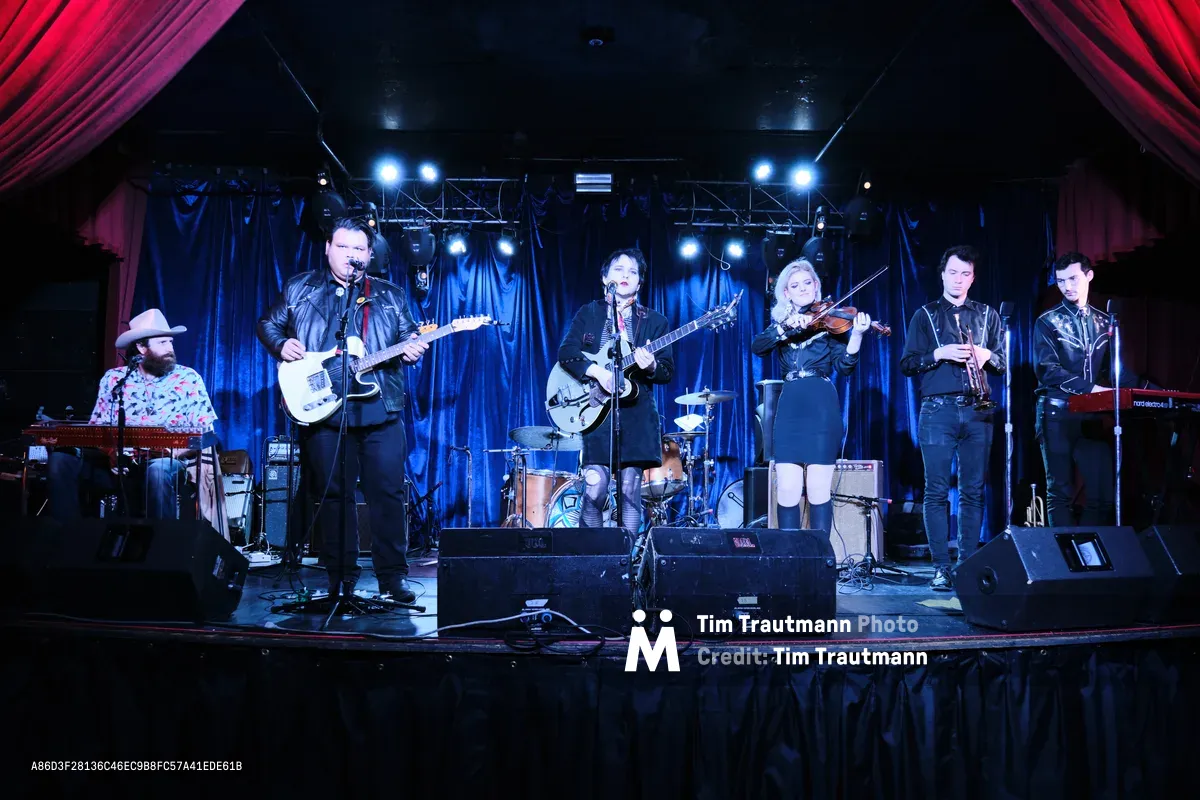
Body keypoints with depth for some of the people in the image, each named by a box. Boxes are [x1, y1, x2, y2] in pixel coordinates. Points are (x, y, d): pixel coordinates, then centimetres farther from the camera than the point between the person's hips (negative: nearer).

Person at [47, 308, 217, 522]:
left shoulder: (189, 380, 3)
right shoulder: (113, 379, 10)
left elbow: (204, 434, 0)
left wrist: (175, 452, -19)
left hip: (167, 465, -3)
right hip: (118, 464, 3)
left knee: (158, 469, -39)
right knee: (61, 459, -20)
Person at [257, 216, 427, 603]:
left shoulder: (391, 296, 13)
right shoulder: (299, 288, 12)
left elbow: (410, 336, 14)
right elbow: (267, 324, 18)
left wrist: (413, 349, -9)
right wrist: (282, 345, -3)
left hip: (379, 409, 0)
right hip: (322, 409, 0)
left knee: (388, 492, -4)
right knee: (334, 493, 6)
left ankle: (393, 577, 5)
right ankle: (341, 578, 16)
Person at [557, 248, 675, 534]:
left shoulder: (654, 321, 11)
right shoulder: (588, 313, 11)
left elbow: (668, 370, 5)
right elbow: (566, 352, -2)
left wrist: (651, 366, -18)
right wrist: (597, 371, -17)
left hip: (636, 413, 1)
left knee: (630, 488, -2)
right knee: (595, 487, -9)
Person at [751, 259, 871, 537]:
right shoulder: (780, 322, 15)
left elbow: (845, 366, -5)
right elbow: (757, 347, -4)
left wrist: (856, 336, -21)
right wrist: (786, 327, -17)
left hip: (821, 408, -3)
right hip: (789, 409, 3)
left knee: (818, 489, -5)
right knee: (787, 490, -2)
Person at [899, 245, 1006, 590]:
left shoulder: (988, 315, 15)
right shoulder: (925, 315, 9)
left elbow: (1004, 363, 14)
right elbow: (906, 364, 3)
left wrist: (987, 356, -6)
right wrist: (939, 354, -12)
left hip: (977, 411, 2)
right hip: (938, 410, -2)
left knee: (973, 491, 2)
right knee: (937, 491, -4)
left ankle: (969, 563, 9)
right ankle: (941, 567, 0)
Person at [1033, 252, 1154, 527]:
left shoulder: (1105, 323, 14)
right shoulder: (1048, 322, 0)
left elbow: (1116, 370, 14)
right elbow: (1048, 370, -12)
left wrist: (1155, 391, 2)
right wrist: (1091, 388, -21)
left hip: (1093, 416, 4)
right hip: (1057, 415, -4)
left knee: (1104, 494, 1)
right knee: (1060, 492, -1)